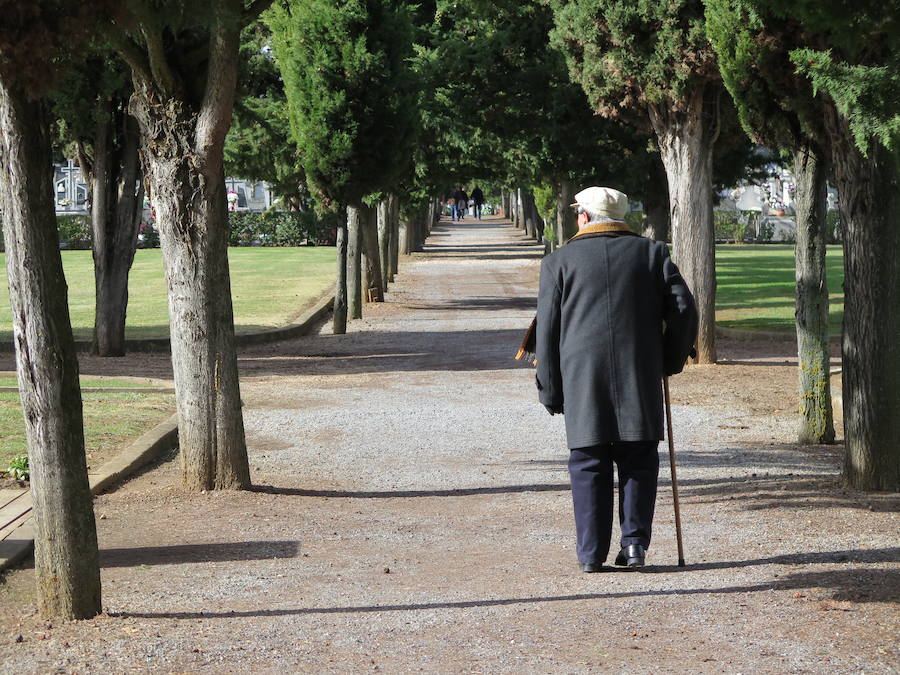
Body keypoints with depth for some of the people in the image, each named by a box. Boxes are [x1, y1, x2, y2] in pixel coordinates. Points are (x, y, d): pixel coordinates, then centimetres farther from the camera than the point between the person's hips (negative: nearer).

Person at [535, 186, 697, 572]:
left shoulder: (559, 261, 5)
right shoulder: (652, 253, 8)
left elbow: (547, 331, 5)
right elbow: (683, 311, 2)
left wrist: (551, 392, 10)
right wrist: (670, 361, 15)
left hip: (582, 382, -1)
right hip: (641, 378, 1)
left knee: (589, 466, 4)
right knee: (639, 461, 8)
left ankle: (591, 554, 3)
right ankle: (635, 544, 2)